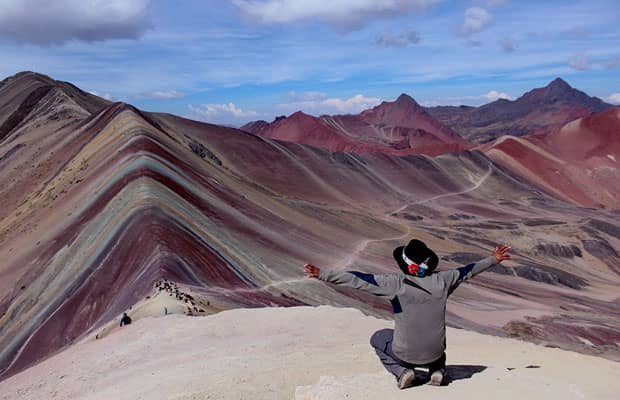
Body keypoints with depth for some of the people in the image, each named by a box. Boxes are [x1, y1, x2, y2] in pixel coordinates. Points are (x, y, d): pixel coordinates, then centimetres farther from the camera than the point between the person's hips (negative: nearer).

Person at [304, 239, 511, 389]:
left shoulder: (396, 283, -22)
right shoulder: (442, 281, -12)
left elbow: (358, 280, -21)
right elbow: (468, 271, 6)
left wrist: (321, 274, -17)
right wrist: (493, 260, 24)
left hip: (405, 354, -3)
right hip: (435, 352, 3)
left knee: (378, 338, 27)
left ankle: (401, 371, 6)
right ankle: (438, 369, 16)